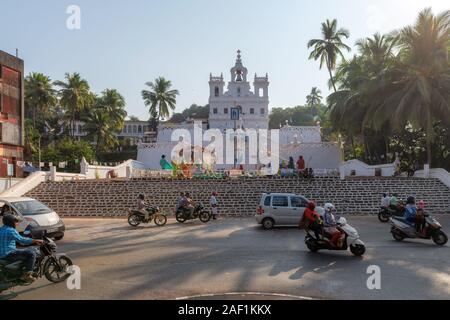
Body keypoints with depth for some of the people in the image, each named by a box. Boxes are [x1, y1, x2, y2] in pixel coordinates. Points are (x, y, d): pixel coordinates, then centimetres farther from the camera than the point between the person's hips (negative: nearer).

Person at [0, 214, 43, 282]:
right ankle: (27, 274, -11)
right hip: (8, 254, -11)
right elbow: (22, 240, -23)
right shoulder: (11, 231, -17)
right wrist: (35, 240, -15)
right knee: (32, 252, -12)